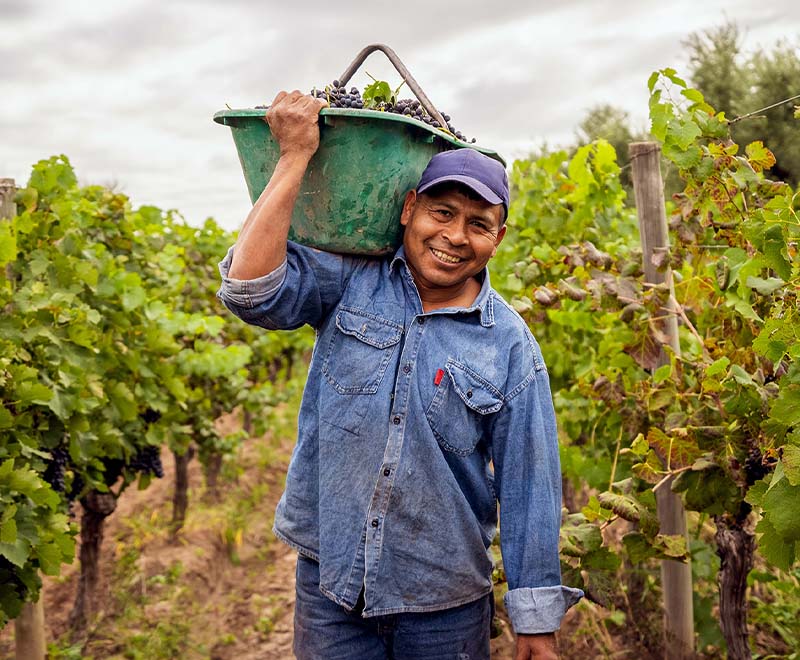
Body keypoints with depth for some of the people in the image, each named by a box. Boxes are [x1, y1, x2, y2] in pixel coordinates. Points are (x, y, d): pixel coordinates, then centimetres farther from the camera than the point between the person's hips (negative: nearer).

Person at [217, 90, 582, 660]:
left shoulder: (510, 346, -5)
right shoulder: (350, 279, -3)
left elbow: (528, 487, -3)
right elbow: (251, 288, -20)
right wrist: (296, 157, -19)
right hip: (329, 578, 0)